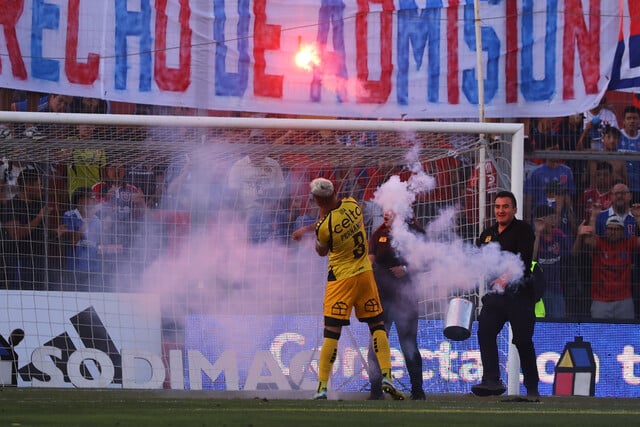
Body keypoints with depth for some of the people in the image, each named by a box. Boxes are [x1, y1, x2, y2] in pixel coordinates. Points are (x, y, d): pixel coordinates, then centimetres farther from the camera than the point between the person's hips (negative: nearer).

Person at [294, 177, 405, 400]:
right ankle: (386, 376, 1)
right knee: (377, 325, 12)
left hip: (341, 278, -5)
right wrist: (307, 229, 24)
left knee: (332, 332, -3)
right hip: (365, 274, 5)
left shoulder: (324, 226, -19)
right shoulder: (352, 205, -4)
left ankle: (322, 387, -4)